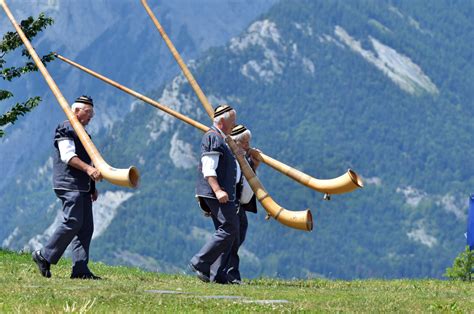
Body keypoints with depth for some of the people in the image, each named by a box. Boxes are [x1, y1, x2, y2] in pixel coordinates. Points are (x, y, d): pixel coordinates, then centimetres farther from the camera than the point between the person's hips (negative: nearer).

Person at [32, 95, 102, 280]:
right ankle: (44, 256, -4)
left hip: (82, 187, 10)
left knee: (86, 227, 3)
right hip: (69, 186, -10)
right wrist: (88, 169, -29)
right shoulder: (65, 129, -7)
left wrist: (92, 186, 22)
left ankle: (80, 269, 1)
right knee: (72, 223, -15)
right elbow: (68, 156, -18)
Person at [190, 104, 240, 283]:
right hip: (216, 194, -11)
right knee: (229, 229, -15)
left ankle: (217, 274, 4)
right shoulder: (212, 137, -10)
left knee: (229, 232, 7)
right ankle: (199, 263, -13)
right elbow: (208, 168, -19)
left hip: (224, 194, 11)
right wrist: (217, 190, -27)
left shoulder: (221, 139, 23)